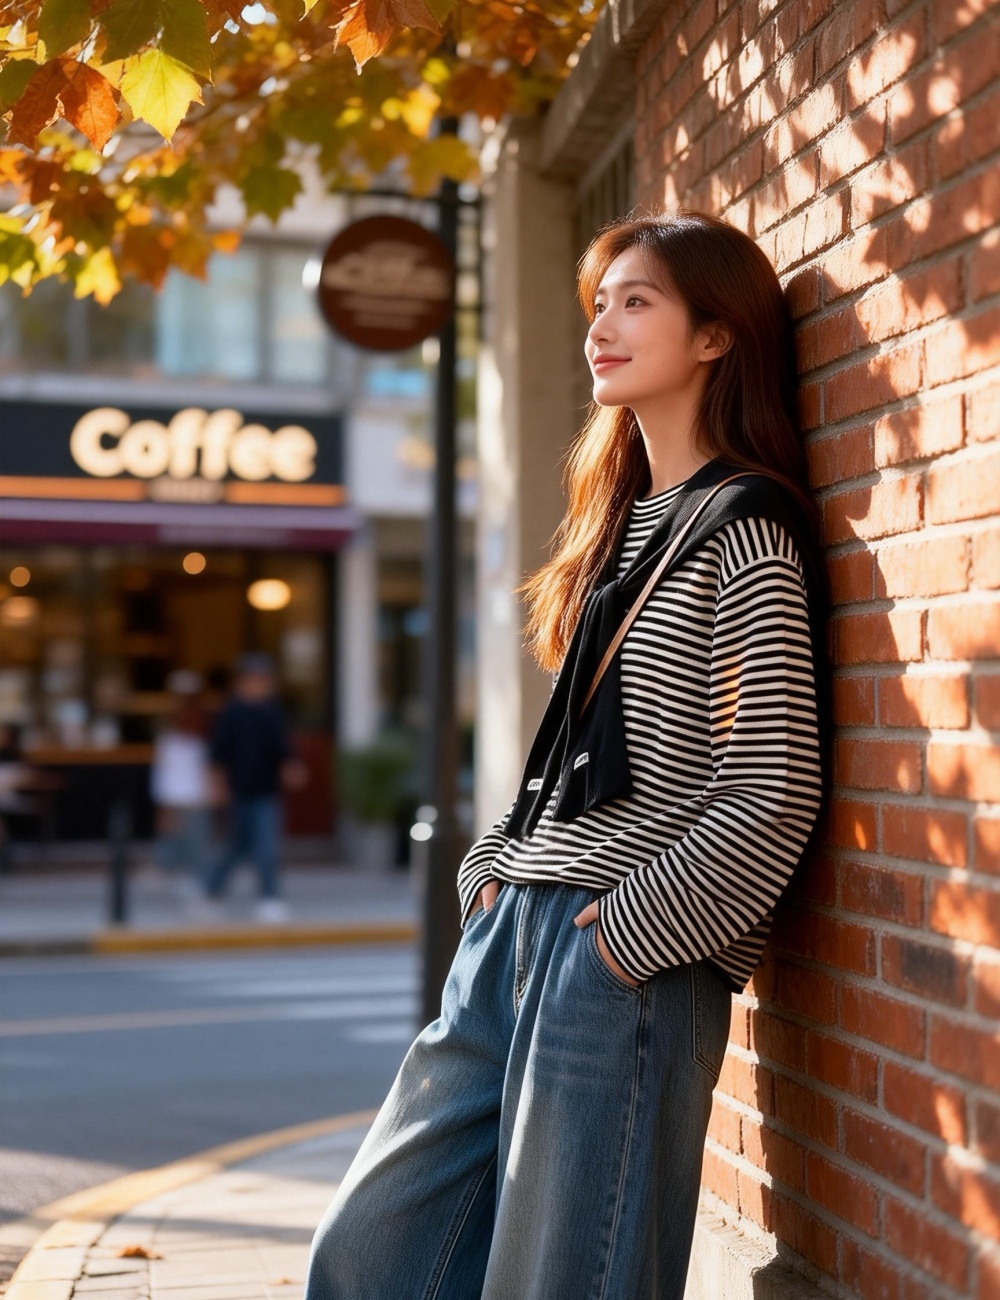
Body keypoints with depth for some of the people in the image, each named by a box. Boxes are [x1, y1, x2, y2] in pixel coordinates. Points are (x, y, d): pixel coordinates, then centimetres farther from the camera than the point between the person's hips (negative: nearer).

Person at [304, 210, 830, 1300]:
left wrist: (627, 934, -15)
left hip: (633, 963, -8)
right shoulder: (622, 520, 19)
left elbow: (773, 793, -14)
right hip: (512, 930, 8)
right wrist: (491, 873, 10)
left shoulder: (743, 530, -7)